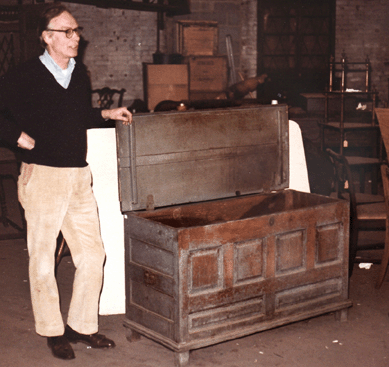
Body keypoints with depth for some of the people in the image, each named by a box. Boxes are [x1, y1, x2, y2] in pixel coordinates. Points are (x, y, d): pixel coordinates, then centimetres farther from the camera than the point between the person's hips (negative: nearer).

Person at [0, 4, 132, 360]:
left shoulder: (80, 73, 12)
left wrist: (107, 114, 15)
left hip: (79, 176, 6)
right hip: (43, 176, -6)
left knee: (93, 254, 7)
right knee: (43, 258, 4)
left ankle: (82, 325, 22)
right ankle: (52, 330, 19)